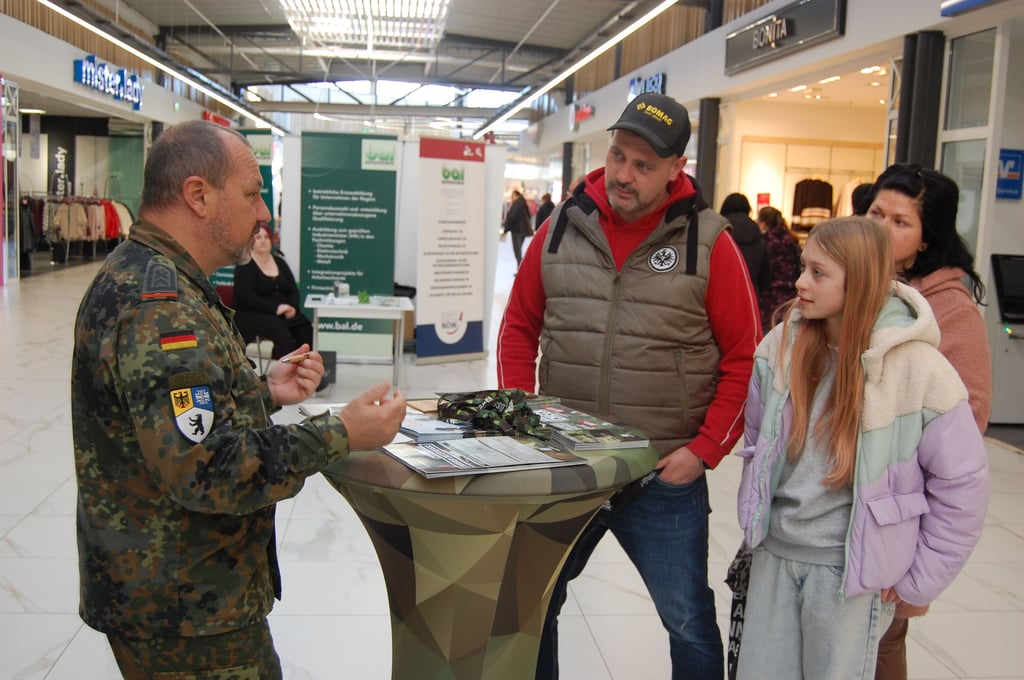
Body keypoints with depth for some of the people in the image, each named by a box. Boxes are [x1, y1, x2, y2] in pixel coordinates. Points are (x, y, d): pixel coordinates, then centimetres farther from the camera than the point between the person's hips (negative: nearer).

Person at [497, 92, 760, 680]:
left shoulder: (708, 242, -7)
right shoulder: (562, 228, 1)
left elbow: (744, 357, -4)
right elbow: (519, 330, 9)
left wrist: (704, 450, -10)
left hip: (665, 477, -2)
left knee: (689, 620, 12)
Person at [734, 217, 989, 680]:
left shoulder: (917, 367, -15)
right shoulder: (782, 345, -3)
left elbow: (963, 481, -8)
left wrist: (918, 580, -4)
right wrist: (758, 520, 12)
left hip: (851, 570, -4)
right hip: (774, 555, 4)